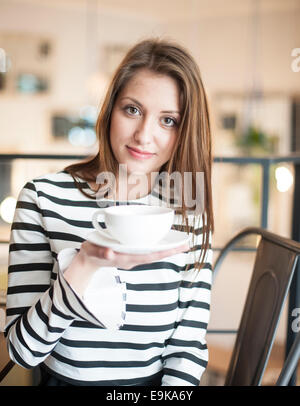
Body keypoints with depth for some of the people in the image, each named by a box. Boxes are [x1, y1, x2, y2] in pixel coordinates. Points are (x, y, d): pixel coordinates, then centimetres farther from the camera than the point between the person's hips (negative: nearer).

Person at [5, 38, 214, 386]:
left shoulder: (190, 214, -2)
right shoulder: (43, 198, -6)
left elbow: (188, 348, -1)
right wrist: (85, 265, -24)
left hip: (156, 383, 1)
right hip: (64, 378, -1)